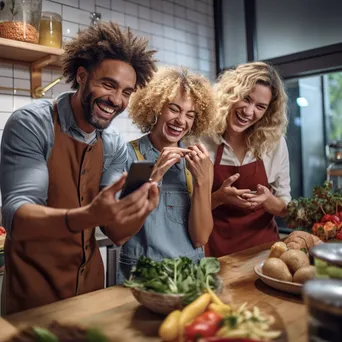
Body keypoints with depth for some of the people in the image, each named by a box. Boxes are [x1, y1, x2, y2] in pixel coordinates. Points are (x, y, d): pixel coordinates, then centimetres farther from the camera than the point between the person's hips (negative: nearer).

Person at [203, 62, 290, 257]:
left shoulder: (275, 143, -4)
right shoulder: (200, 140, -11)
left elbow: (285, 209, 3)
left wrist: (267, 200, -17)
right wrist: (219, 198, -22)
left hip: (263, 246, 2)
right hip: (217, 250, -2)